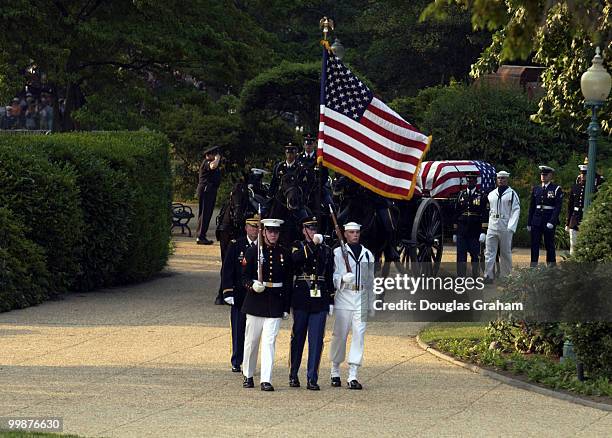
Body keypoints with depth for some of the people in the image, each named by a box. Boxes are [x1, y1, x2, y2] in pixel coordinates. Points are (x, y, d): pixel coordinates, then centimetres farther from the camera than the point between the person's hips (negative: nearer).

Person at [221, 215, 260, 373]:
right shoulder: (235, 245, 2)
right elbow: (227, 270, 1)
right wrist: (228, 292, -7)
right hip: (239, 294, 0)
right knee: (238, 330, 2)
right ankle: (236, 362, 11)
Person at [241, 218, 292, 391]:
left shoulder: (285, 254, 5)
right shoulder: (253, 252, 0)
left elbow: (288, 282, 9)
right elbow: (244, 276, 2)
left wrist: (286, 307, 5)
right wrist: (253, 285, -21)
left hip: (275, 304, 0)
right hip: (255, 301, 0)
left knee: (269, 341, -7)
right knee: (251, 341, 7)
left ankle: (266, 380, -10)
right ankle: (248, 376, 23)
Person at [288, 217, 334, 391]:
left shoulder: (326, 250, 13)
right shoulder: (298, 247, 4)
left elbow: (330, 277, 15)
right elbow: (296, 258, -20)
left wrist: (331, 301, 10)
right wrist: (313, 244, -24)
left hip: (320, 300, 2)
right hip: (301, 300, -2)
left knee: (316, 340, -2)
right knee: (298, 337, 5)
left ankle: (312, 378, -1)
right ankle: (293, 375, 17)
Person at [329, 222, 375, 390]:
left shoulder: (367, 254, 14)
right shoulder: (337, 253, 2)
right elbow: (331, 276, 0)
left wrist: (371, 304, 19)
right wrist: (343, 279, -22)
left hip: (361, 298, 3)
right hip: (343, 297, -3)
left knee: (359, 335, -6)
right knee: (339, 335, 1)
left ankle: (353, 376, -7)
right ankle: (335, 372, 17)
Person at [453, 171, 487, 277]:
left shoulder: (482, 196, 1)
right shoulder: (461, 195, 11)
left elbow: (485, 215, -3)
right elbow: (456, 214, 14)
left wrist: (483, 232, -11)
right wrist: (455, 232, 11)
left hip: (475, 232, -3)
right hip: (461, 232, 3)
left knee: (475, 256, 2)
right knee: (461, 256, -1)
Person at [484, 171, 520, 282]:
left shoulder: (512, 194, -1)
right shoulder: (491, 194, 13)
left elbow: (516, 211, -6)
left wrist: (511, 227, -15)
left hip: (505, 228, -3)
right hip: (492, 227, 3)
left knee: (506, 253, 6)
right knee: (489, 252, -5)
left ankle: (505, 276, 15)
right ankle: (488, 276, -7)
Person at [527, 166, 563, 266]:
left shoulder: (556, 189, -2)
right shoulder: (536, 189, 11)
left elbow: (558, 207, -8)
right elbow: (531, 207, 14)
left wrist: (552, 222, -18)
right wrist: (529, 223, 10)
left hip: (549, 221, -4)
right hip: (536, 221, 4)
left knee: (549, 245, 2)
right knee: (534, 244, 1)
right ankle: (533, 267, 4)